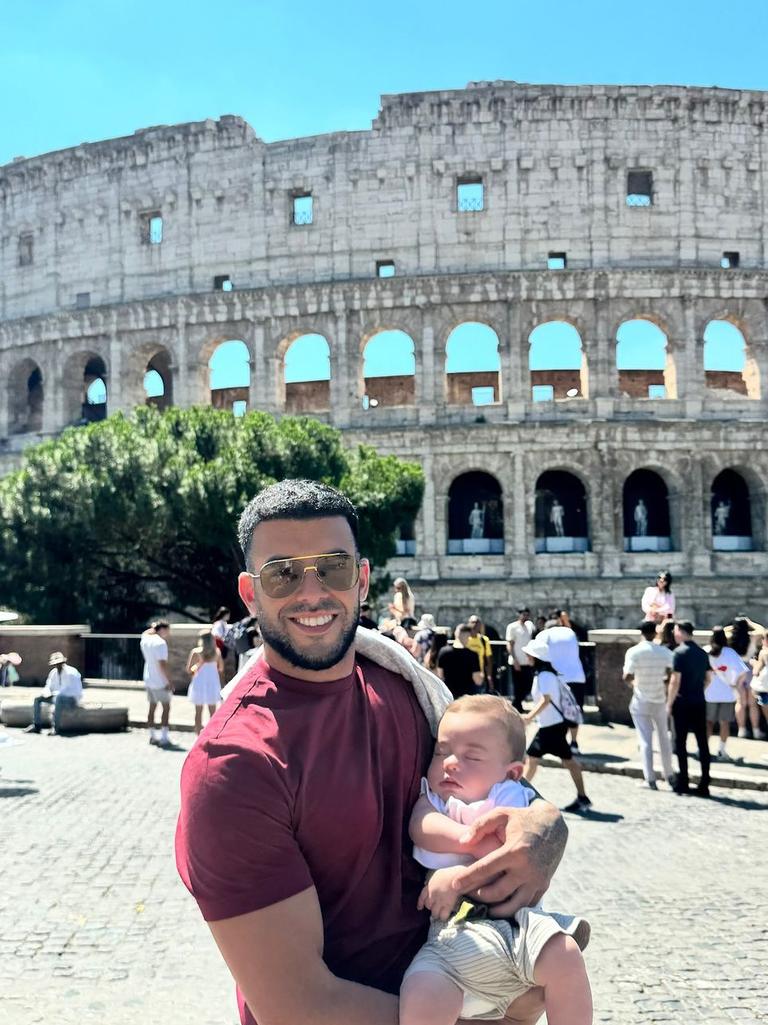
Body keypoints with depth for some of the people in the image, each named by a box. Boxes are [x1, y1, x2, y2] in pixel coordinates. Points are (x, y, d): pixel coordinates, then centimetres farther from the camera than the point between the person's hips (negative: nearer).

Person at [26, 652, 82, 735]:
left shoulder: (71, 673, -16)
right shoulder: (53, 672, 6)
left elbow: (74, 690, -24)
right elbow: (48, 687, 12)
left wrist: (55, 693, -23)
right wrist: (47, 692, -14)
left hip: (72, 699, -8)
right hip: (57, 697, 8)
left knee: (58, 698, -39)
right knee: (37, 699, -5)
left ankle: (56, 727, -36)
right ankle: (36, 725, -9)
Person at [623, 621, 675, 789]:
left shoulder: (633, 652, -12)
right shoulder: (665, 652, -5)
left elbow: (627, 677, -17)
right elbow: (672, 677, -7)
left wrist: (634, 680, 4)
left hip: (641, 702, -2)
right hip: (660, 701, 2)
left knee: (645, 741, 2)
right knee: (664, 738, 18)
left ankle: (650, 779, -1)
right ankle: (669, 776, 27)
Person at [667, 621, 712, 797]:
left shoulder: (679, 652, -12)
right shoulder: (702, 653, 8)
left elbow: (675, 680, -15)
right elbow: (708, 678, 12)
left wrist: (669, 703, -9)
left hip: (682, 703, -5)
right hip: (700, 703, 5)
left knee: (680, 742, 4)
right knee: (702, 743, 6)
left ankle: (682, 783, 6)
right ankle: (704, 785, 7)